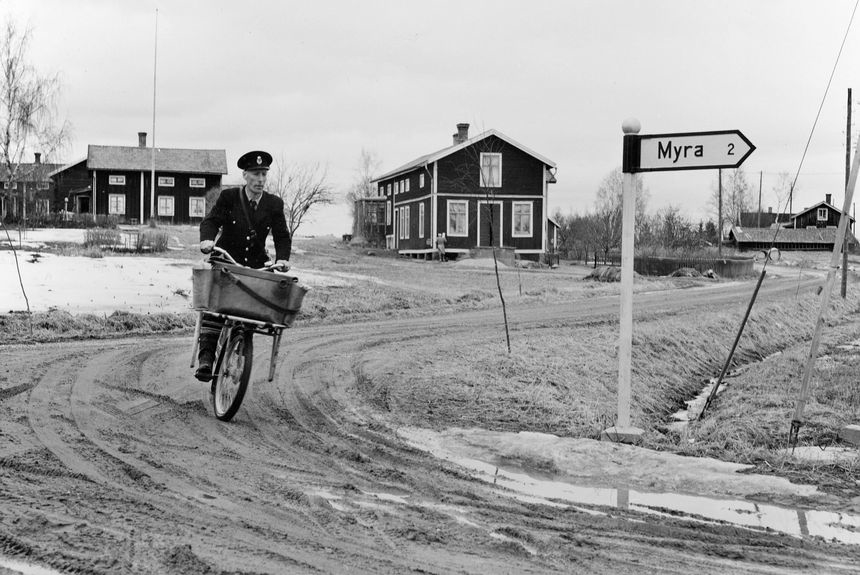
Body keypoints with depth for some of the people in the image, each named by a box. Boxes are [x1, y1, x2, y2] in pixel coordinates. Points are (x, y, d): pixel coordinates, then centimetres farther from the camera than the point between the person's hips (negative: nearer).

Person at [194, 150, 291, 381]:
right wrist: (207, 239, -31)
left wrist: (282, 258, -16)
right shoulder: (228, 197, 0)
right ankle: (205, 357, -25)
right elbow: (211, 220, -10)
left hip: (255, 266, 3)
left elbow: (281, 236, 2)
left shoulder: (274, 204, 5)